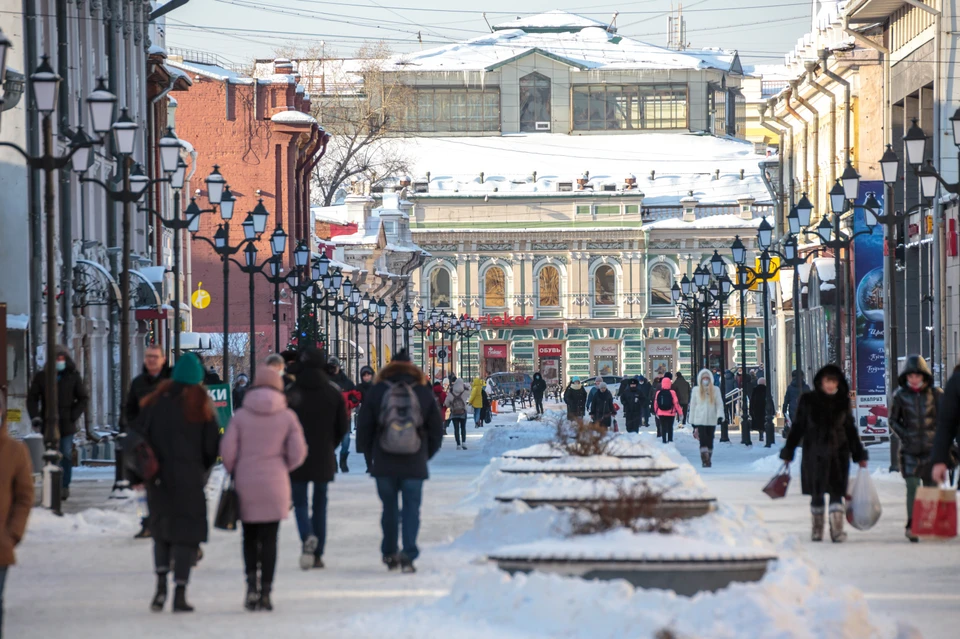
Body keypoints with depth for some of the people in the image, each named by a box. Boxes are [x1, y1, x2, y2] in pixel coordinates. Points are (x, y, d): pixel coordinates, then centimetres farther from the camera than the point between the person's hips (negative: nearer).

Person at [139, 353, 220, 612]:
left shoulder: (156, 401, 1)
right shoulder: (201, 404, -3)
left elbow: (140, 436, 1)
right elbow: (212, 445, -1)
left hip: (158, 476, 2)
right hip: (190, 478, -2)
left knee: (161, 530, 17)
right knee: (186, 532, 3)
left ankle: (161, 585, 3)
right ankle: (180, 593, -3)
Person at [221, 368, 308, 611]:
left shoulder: (241, 416, -2)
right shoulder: (287, 417, -1)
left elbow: (227, 451, -4)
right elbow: (298, 453, -4)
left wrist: (235, 472, 14)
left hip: (245, 484, 0)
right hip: (275, 485, 0)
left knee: (249, 536, 14)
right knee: (269, 539, 4)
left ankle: (251, 580, -4)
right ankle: (265, 592, 1)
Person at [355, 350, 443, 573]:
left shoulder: (377, 391, -2)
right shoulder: (424, 393, 0)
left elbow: (364, 425, 2)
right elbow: (436, 429, 6)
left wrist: (369, 450, 17)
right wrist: (426, 453, 19)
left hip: (384, 463, 1)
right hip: (414, 464, -1)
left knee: (389, 508, 13)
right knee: (411, 509, 1)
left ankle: (389, 554, 19)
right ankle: (409, 555, -11)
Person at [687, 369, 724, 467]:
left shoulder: (715, 390, 6)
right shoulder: (696, 390, 6)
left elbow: (719, 404, 4)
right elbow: (692, 406, 10)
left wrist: (720, 416, -12)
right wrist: (692, 421, 9)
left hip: (711, 420, 1)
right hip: (700, 420, -1)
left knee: (710, 441, 5)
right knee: (703, 440, -13)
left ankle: (709, 460, 16)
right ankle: (705, 460, -17)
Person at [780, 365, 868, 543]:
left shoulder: (843, 401, 6)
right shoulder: (808, 400, 1)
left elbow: (850, 428, 14)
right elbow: (798, 427, 5)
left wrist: (859, 455, 15)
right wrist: (788, 452, 5)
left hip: (838, 453, 1)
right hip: (814, 453, -1)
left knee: (837, 492, -6)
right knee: (817, 493, 6)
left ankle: (837, 529, -8)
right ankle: (817, 528, 19)